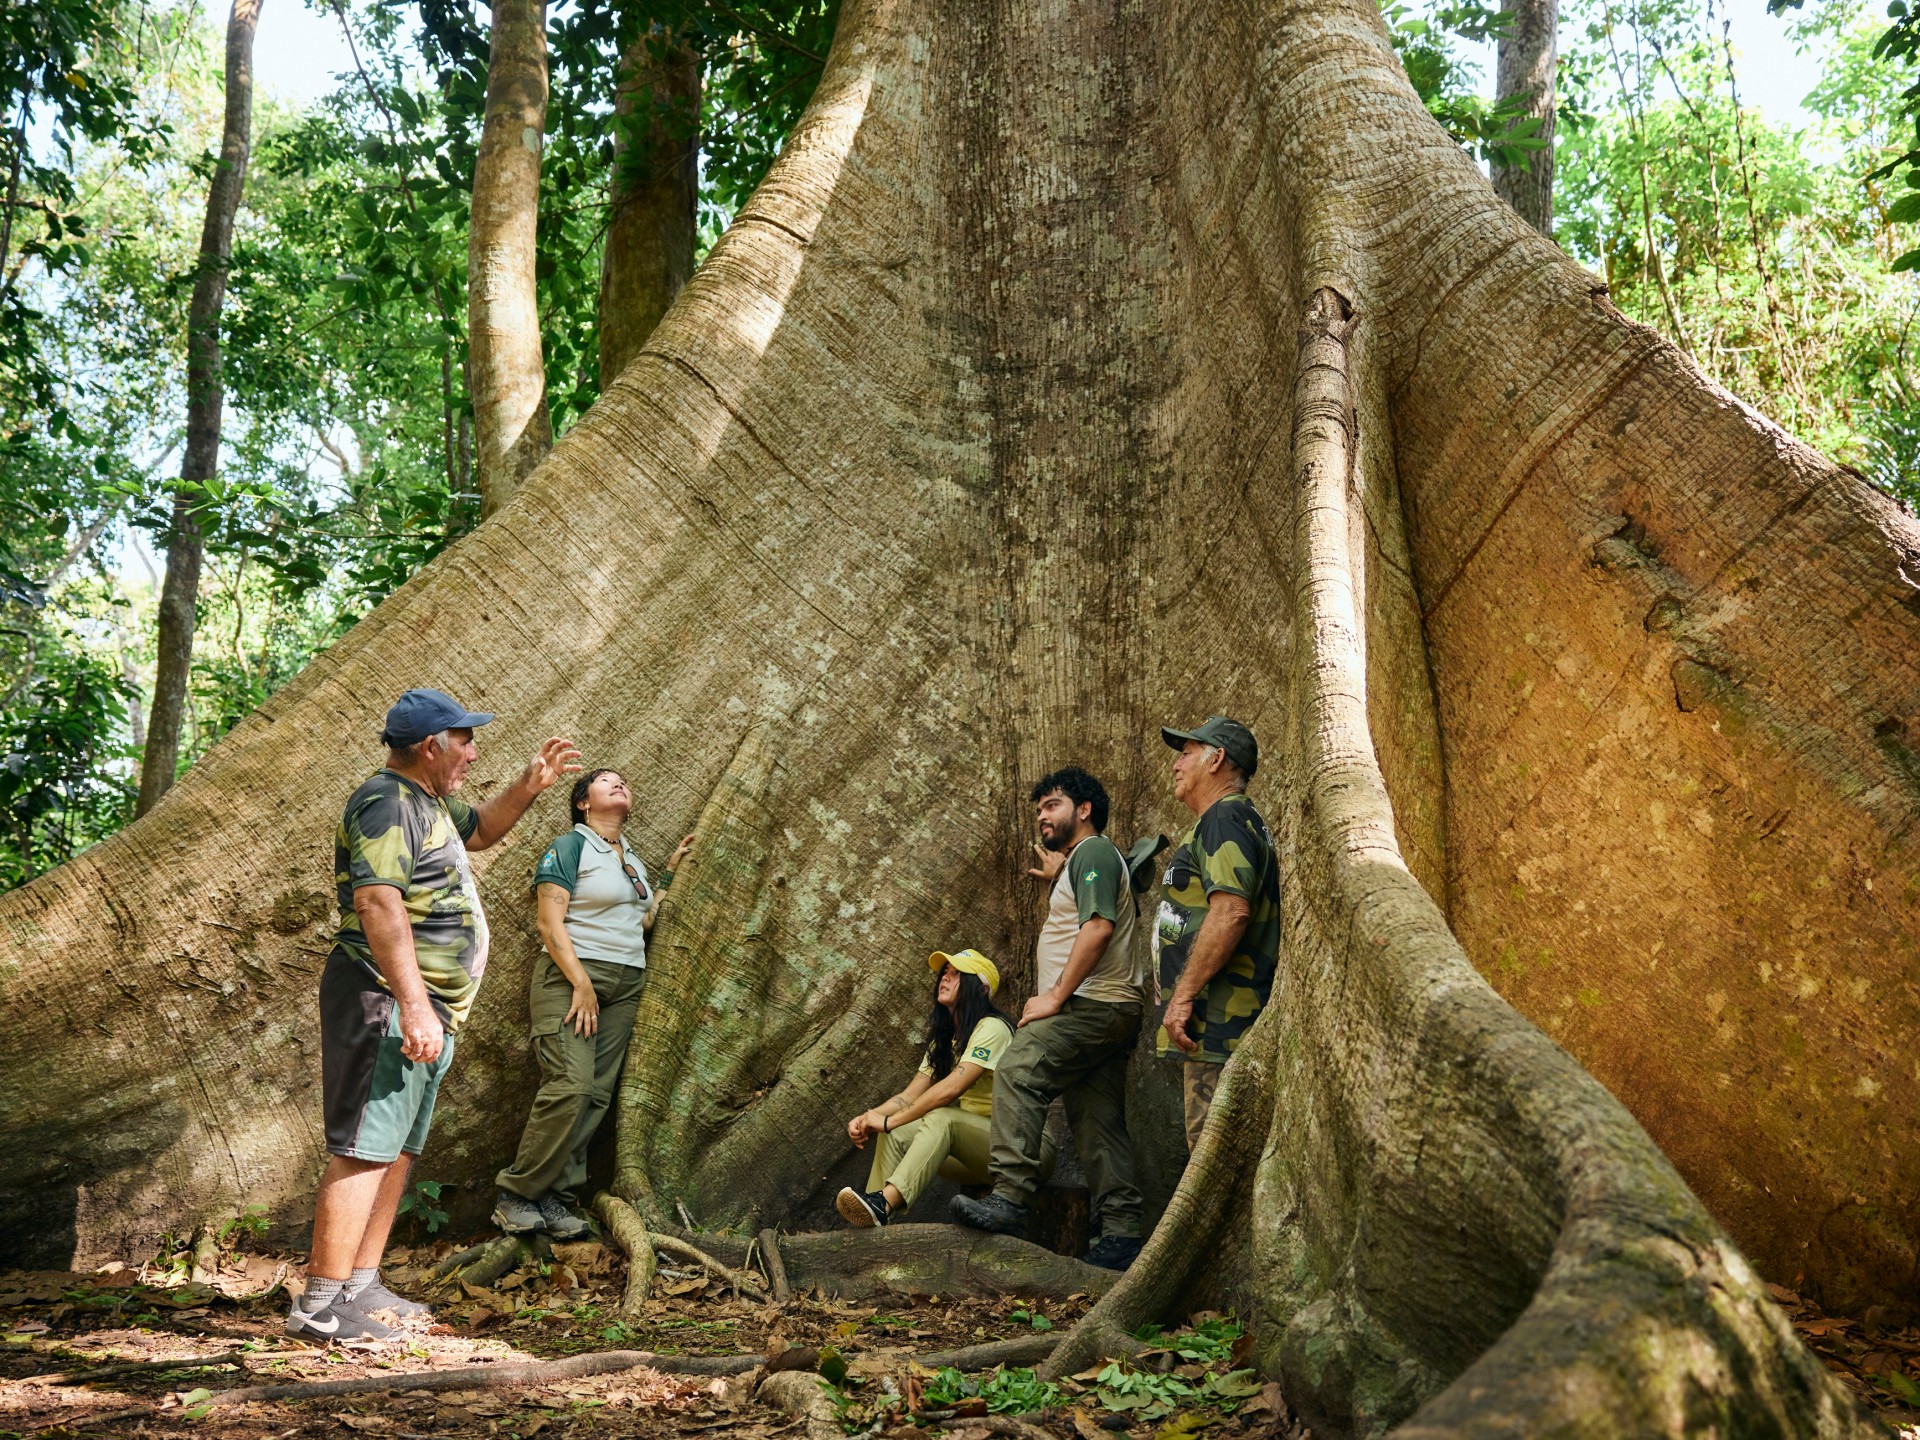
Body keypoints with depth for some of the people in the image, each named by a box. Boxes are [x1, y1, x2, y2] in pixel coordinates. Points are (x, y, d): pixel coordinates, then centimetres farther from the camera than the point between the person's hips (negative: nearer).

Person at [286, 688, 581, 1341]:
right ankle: (320, 1304, -7)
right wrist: (414, 1006, -31)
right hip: (386, 1001, -11)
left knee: (397, 1151, 14)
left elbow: (479, 829, 38)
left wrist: (528, 786, 21)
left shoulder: (427, 801, 18)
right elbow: (377, 902, -26)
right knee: (365, 1151, -11)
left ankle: (361, 1286, 21)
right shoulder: (386, 804, -15)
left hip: (422, 1010, 11)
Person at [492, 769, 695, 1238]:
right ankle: (515, 1195, -10)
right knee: (570, 1084, -19)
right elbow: (550, 923, -10)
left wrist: (670, 872, 16)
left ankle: (556, 1199, 2)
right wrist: (580, 983, -17)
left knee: (597, 1094, -1)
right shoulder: (569, 847, -2)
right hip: (571, 975, -7)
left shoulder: (632, 858, 20)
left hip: (625, 985, 7)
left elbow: (644, 921, 15)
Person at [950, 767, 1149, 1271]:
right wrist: (1055, 881, 26)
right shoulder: (1077, 863, 28)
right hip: (1105, 1013, 11)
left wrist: (1056, 995, -20)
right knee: (1099, 1123, 6)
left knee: (1018, 1072, -22)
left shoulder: (1092, 852, -5)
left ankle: (1010, 1197, -28)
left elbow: (1098, 927, -19)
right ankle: (1122, 1234, 5)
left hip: (1094, 1004, -11)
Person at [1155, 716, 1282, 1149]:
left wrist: (1184, 995, -23)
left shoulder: (1226, 818, -10)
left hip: (1218, 1022, -11)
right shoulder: (1219, 823, 24)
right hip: (1215, 1028, 11)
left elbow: (1231, 910, -24)